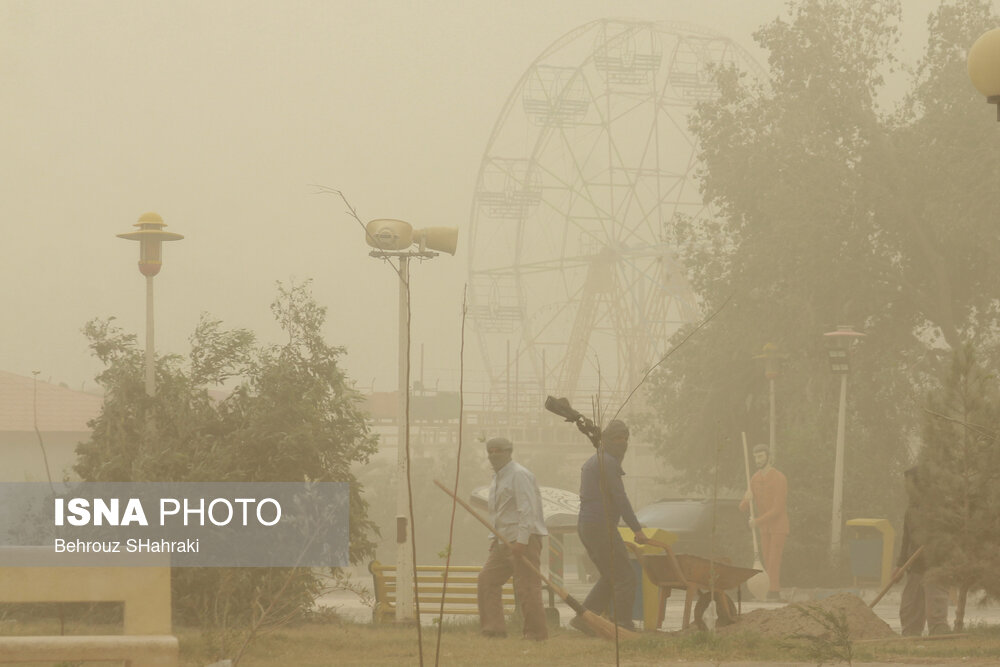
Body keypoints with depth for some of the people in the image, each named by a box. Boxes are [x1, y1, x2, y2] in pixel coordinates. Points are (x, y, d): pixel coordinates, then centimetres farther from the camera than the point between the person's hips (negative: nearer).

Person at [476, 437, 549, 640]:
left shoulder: (519, 475, -11)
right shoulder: (497, 479, 19)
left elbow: (527, 509, -19)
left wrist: (522, 540, -25)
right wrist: (495, 538, 17)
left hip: (524, 539, -10)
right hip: (504, 540, 10)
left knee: (526, 586, -10)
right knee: (487, 578, 6)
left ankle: (536, 631, -5)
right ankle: (493, 628, 7)